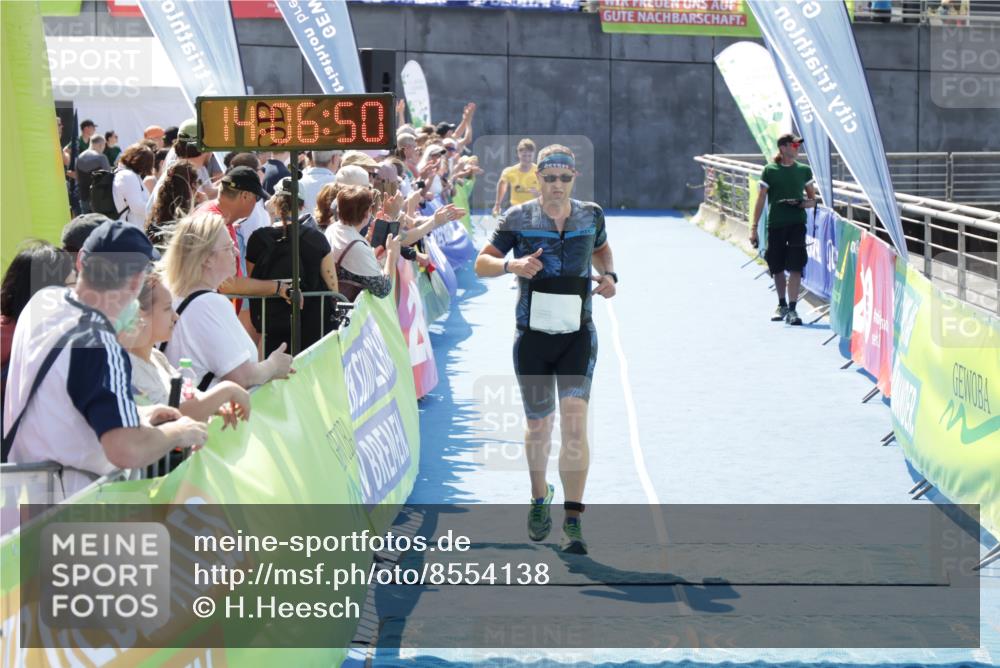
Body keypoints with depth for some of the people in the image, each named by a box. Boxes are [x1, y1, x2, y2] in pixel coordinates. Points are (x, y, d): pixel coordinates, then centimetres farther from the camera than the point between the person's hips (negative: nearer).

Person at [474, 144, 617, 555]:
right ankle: (540, 497, 38)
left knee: (575, 417, -16)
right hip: (532, 335, 0)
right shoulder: (518, 219, -2)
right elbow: (481, 264, -1)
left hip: (577, 335, 0)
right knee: (538, 425, 11)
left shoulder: (590, 216, 4)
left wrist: (610, 275, 4)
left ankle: (573, 520, -14)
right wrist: (512, 265, -22)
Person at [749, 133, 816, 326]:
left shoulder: (804, 170, 6)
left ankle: (792, 309, -9)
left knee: (795, 266, -11)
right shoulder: (770, 170, 1)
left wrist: (802, 204, -11)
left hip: (797, 223, 0)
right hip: (775, 224, 0)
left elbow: (812, 200, 12)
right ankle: (782, 305, 27)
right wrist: (754, 228, 0)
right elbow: (761, 200, 3)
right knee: (777, 267, 8)